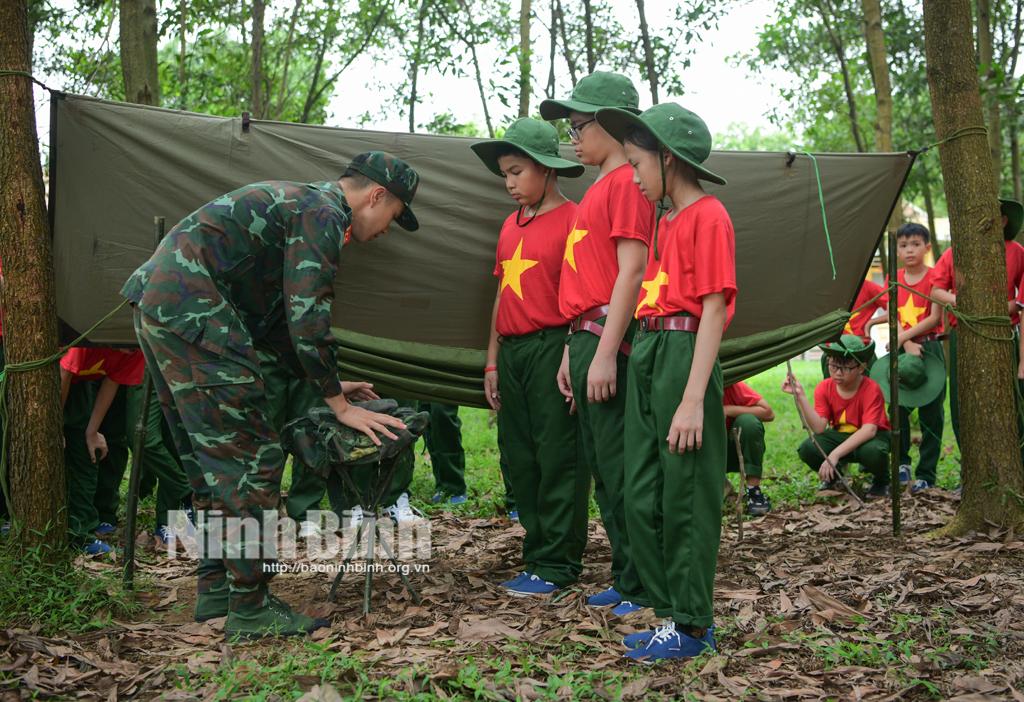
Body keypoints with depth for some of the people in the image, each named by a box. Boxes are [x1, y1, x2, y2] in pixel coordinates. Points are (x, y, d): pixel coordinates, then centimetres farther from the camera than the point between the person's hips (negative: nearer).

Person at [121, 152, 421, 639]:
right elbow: (308, 319, -13)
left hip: (156, 303, 11)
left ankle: (214, 589, 26)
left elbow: (278, 317, 29)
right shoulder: (323, 214, -7)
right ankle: (250, 609, 0)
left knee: (211, 458, 17)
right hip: (192, 312, -11)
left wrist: (324, 381, 32)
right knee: (250, 458, -6)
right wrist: (339, 404, -4)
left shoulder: (296, 202, 25)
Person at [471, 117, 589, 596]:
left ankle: (556, 565, 4)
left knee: (557, 458, -3)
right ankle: (539, 551, 21)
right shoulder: (510, 226, 17)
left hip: (552, 347, -8)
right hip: (512, 350, 8)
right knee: (519, 458, 11)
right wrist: (492, 361, 17)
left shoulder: (572, 220, -6)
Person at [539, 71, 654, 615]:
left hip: (609, 337, -10)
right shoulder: (598, 189, 21)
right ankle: (625, 577, 22)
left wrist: (606, 352, -20)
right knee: (600, 465, 13)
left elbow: (630, 272, -17)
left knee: (617, 464, -6)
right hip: (585, 338, 10)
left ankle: (642, 585, 4)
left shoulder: (626, 182, -8)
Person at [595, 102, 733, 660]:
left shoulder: (708, 216, -8)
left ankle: (692, 626, 10)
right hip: (646, 354, 9)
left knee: (685, 496, -2)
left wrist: (693, 400, -20)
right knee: (641, 497, 11)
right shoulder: (665, 220, 19)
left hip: (684, 355, -9)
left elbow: (713, 309, -15)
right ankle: (670, 610, 23)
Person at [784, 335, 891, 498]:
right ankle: (832, 475, 8)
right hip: (839, 436, 3)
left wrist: (835, 454, -42)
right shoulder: (824, 388, -10)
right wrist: (801, 396, -31)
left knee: (872, 451, -41)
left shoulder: (871, 389, -22)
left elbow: (869, 429, -33)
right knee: (807, 449, -27)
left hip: (870, 437, -3)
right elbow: (819, 427, -19)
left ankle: (881, 482, -2)